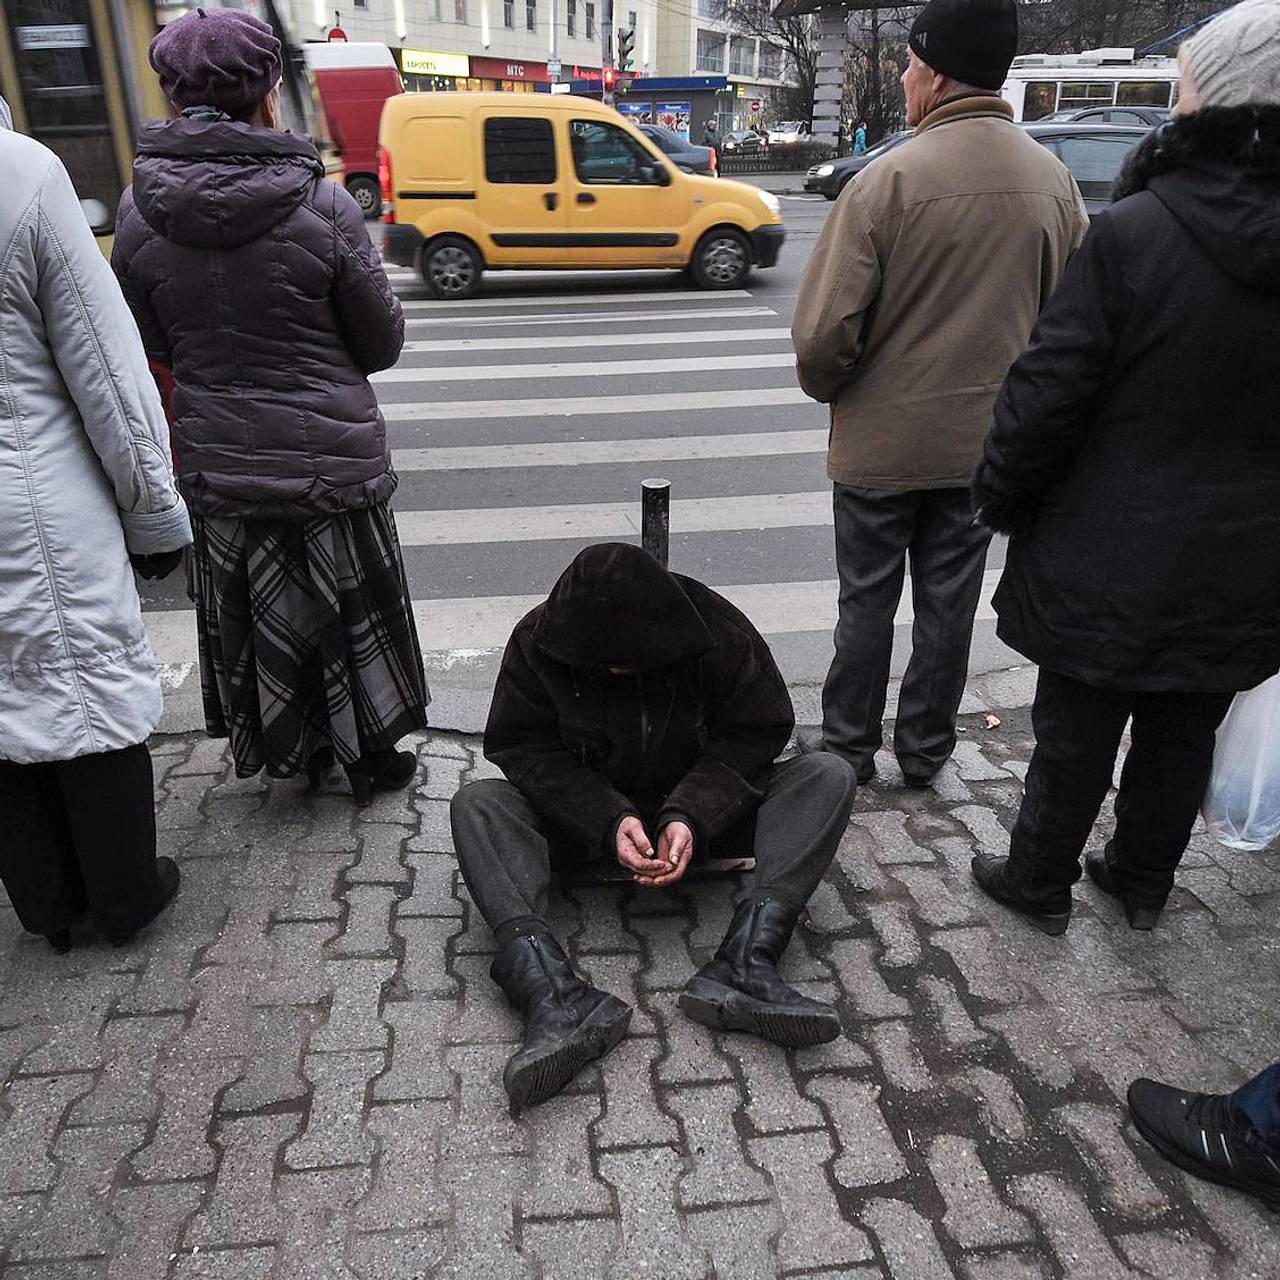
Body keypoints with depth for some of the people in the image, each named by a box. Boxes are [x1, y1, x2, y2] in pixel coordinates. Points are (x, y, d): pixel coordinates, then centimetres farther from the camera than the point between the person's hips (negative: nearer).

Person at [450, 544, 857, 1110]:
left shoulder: (719, 631, -17)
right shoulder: (538, 642, -17)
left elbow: (755, 733, -12)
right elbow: (527, 748, -15)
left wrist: (692, 816, -27)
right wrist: (609, 821, -29)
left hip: (698, 812, 0)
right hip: (587, 811, 0)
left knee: (829, 776, -21)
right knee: (476, 804, -26)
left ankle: (743, 965, -39)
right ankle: (555, 996, -44)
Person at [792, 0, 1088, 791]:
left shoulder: (889, 179, -17)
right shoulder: (1054, 180, -2)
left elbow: (824, 331, -19)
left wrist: (827, 387, 2)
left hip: (883, 438, -4)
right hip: (987, 439, 4)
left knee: (868, 600, 11)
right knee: (950, 601, 14)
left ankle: (849, 746, 24)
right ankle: (926, 750, 28)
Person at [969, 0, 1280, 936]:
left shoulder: (1134, 233, -19)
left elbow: (1051, 389, -18)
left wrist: (1003, 495, -3)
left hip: (1112, 558, -5)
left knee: (1077, 734, 12)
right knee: (1183, 733, 21)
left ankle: (1040, 884, 30)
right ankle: (1143, 881, 39)